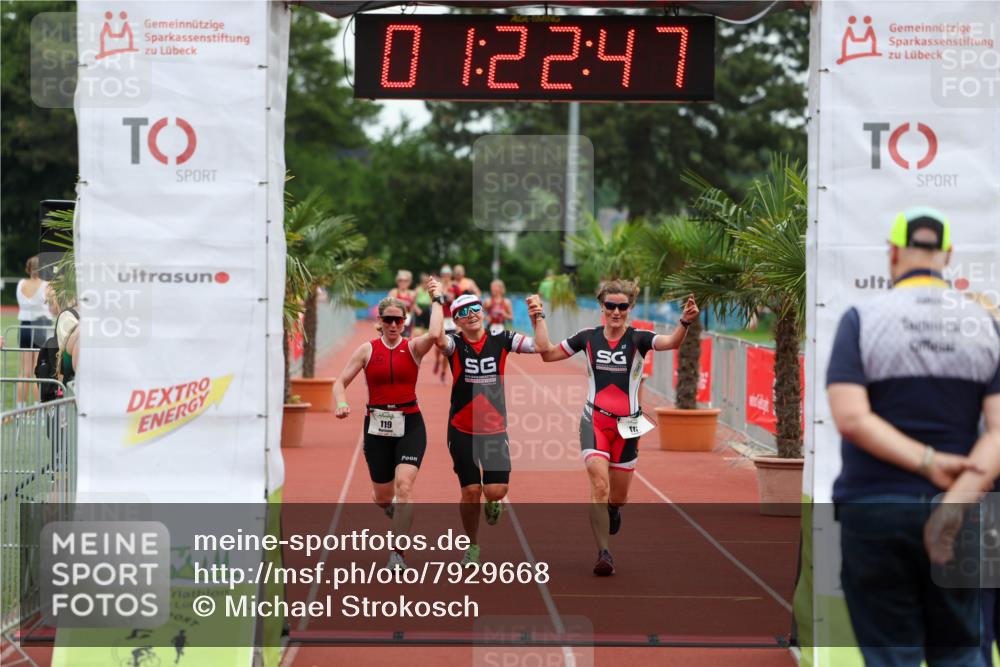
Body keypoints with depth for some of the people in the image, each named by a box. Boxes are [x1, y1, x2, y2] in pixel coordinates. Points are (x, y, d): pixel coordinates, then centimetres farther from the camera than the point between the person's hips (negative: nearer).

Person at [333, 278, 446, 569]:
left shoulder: (413, 347, -2)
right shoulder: (367, 350, 2)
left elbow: (434, 334, -24)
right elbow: (340, 382, 2)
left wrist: (437, 300, -13)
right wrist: (342, 404, -18)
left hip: (410, 425, -2)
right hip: (377, 426, 2)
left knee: (404, 487, -19)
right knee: (382, 497, 10)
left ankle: (397, 554, -14)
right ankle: (394, 511, 50)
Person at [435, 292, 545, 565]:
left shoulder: (501, 340, -2)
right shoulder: (455, 343, -7)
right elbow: (440, 340, -31)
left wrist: (537, 318, -25)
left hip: (495, 429, 1)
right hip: (462, 431, -1)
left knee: (496, 491, -9)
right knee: (470, 491, -1)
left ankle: (492, 502, 30)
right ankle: (472, 547, 20)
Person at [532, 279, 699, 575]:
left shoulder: (638, 339, -6)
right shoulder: (588, 337, 1)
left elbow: (671, 342, -25)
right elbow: (547, 353, 10)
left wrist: (684, 323, -44)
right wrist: (539, 319, 6)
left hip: (626, 426, 0)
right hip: (594, 421, 0)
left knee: (618, 497, 10)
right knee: (600, 485, -19)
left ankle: (612, 510, 48)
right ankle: (603, 553, -17)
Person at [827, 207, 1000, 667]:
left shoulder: (861, 319, -4)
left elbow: (851, 417, -15)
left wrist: (929, 463, -13)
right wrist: (958, 501, -16)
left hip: (874, 509, -2)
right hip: (957, 515, 2)